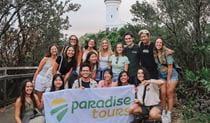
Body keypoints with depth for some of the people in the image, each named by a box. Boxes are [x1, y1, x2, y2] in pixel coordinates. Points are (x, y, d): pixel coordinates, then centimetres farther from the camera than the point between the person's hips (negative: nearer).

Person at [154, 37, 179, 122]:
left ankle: (169, 114, 1)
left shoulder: (167, 52, -19)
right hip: (162, 75, 4)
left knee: (170, 93, -5)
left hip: (172, 74, -4)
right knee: (163, 93, -2)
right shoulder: (154, 53, -5)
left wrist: (168, 79, -14)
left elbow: (170, 66, -17)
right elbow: (156, 65, 2)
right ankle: (164, 112, 11)